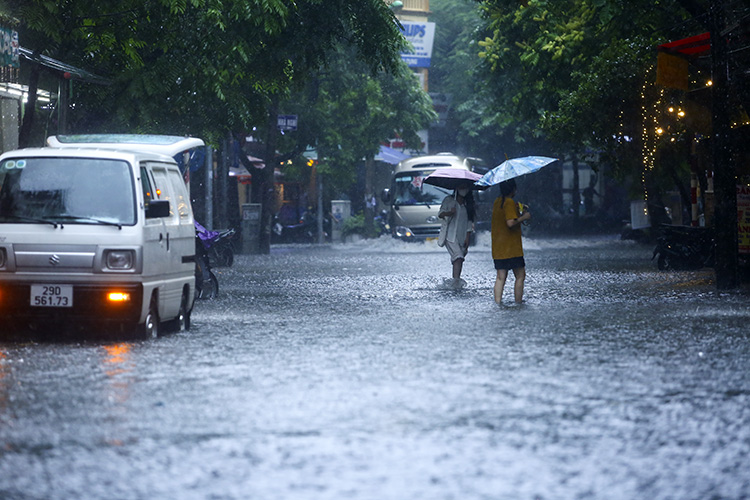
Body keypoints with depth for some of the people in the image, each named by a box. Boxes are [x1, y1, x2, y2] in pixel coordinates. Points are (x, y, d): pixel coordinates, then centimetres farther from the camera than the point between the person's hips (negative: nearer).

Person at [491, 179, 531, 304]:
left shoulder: (497, 202, 13)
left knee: (500, 277, 7)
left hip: (498, 248, 8)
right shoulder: (510, 202, -14)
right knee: (520, 276, 2)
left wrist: (520, 215, 17)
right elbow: (510, 223, -24)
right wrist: (524, 217, -10)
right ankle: (518, 303, 0)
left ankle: (498, 302, 0)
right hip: (511, 248, -8)